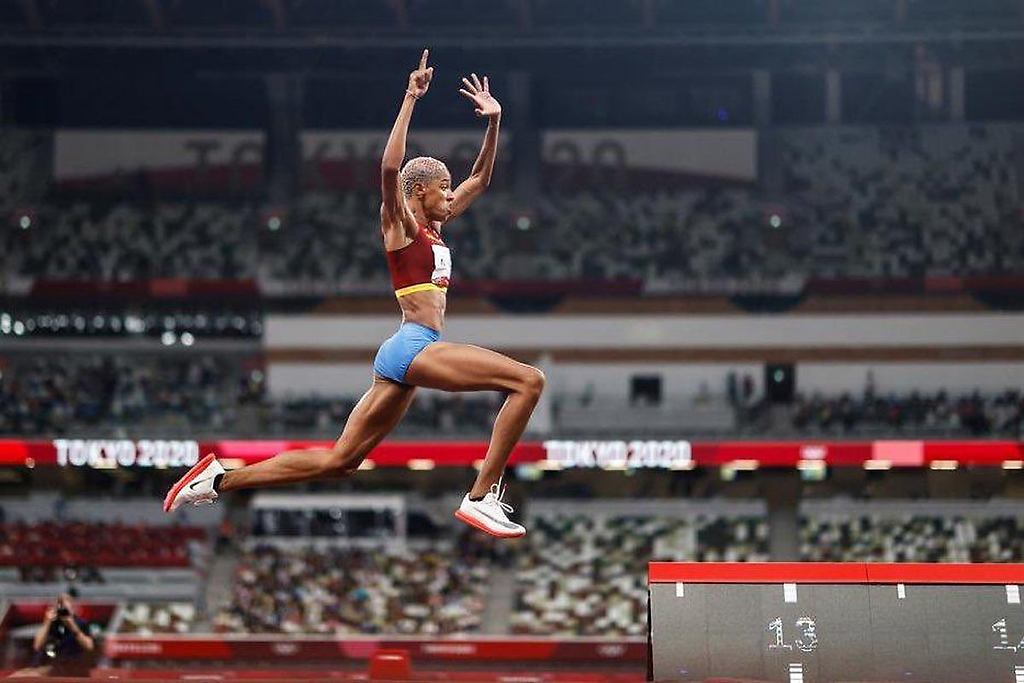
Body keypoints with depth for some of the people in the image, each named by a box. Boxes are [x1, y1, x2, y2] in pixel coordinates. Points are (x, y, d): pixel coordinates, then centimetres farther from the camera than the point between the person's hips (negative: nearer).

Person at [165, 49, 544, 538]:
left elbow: (480, 180, 31)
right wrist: (411, 99, -20)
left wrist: (493, 121, 21)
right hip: (414, 345, -9)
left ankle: (220, 479, 8)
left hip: (405, 353, 9)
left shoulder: (434, 227, 21)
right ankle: (482, 497, -21)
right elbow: (389, 169, -20)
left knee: (338, 461, 7)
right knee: (529, 380, -17)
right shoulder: (399, 223, -2)